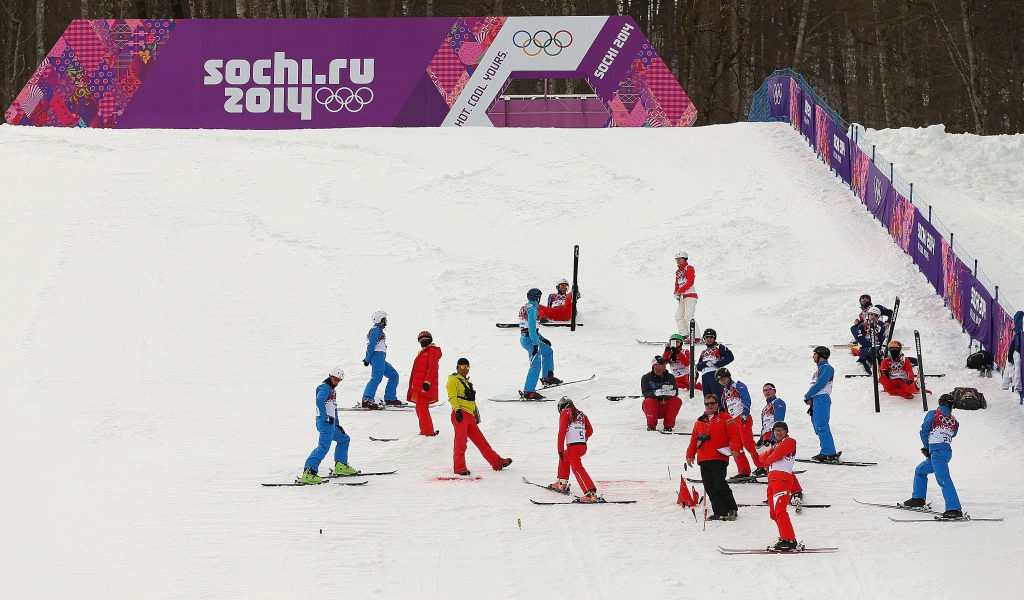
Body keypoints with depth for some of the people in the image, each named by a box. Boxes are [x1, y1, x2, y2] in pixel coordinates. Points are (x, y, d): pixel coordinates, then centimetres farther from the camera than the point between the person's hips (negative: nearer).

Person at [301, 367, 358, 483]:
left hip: (331, 423, 11)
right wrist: (326, 418, -23)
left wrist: (337, 425, 29)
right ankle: (308, 472, -36)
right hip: (325, 422, -11)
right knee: (324, 446, -23)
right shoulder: (325, 388, -6)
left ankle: (341, 466, 28)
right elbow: (319, 401, -25)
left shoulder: (331, 390, 26)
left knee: (344, 439, 26)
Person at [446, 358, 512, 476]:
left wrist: (476, 414, 30)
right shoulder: (453, 380, 2)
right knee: (460, 441, -14)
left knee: (481, 440, 10)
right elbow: (452, 397, -11)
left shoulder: (466, 382, 30)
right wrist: (457, 409, -23)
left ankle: (497, 462, 11)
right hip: (460, 415, -9)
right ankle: (459, 468, -16)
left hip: (469, 416, 9)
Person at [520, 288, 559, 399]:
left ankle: (547, 377, 30)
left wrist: (542, 339, 30)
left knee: (548, 351, 29)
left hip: (524, 337, 10)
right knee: (536, 365, -15)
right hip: (530, 339, -10)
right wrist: (535, 343, -27)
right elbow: (531, 326, -23)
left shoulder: (524, 308, 18)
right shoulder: (532, 308, -12)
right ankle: (528, 391, -24)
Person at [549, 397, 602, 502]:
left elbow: (562, 432, -6)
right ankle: (562, 484, 40)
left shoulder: (564, 413, 2)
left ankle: (591, 493, -31)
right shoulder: (580, 413, 19)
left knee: (577, 469, -16)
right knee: (564, 458, 32)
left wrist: (560, 450, -6)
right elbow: (590, 431, 19)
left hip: (573, 446, -8)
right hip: (583, 447, 8)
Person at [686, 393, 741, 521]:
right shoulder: (700, 422, 21)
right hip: (703, 460, 6)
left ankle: (732, 509, 3)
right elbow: (694, 440, 23)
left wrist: (734, 449, -18)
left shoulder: (724, 418, 5)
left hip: (719, 459, -6)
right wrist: (690, 455, 15)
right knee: (710, 488, 0)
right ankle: (720, 513, 1)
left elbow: (734, 435, -4)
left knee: (720, 485, -12)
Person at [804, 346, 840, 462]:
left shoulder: (827, 368, -7)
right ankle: (830, 453, 8)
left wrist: (807, 396, -8)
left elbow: (819, 385, -15)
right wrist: (810, 399, 4)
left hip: (822, 399, -10)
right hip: (816, 400, 10)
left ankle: (828, 453, -21)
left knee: (821, 426, -16)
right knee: (818, 427, 8)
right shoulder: (819, 369, 23)